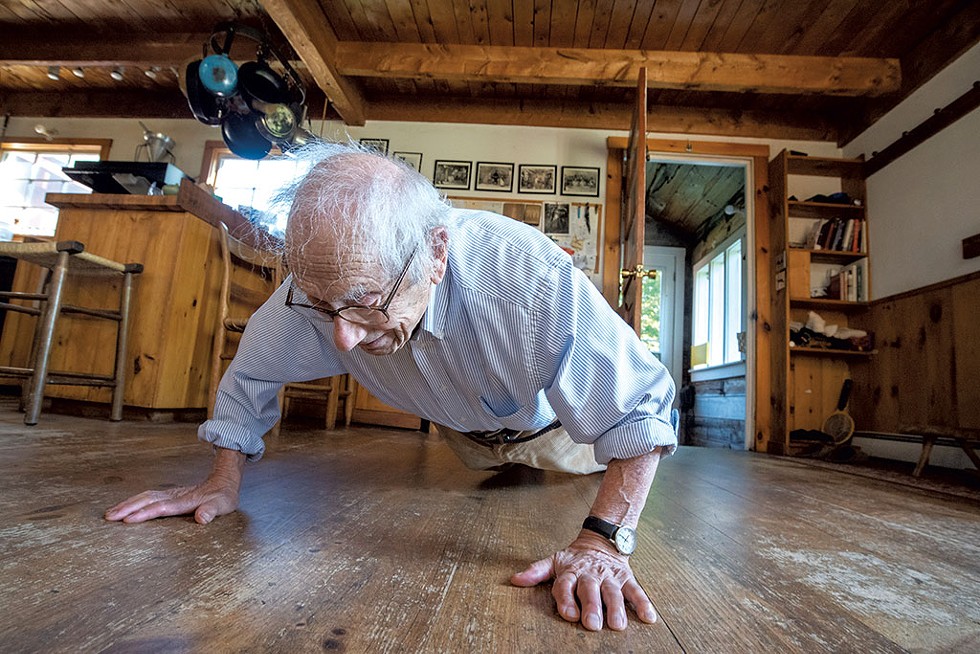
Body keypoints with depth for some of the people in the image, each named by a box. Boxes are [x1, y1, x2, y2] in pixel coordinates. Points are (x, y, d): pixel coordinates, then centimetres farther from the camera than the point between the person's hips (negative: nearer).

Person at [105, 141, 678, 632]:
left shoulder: (533, 279, -49)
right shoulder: (325, 280, -35)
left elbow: (640, 409, -40)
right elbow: (253, 369, -16)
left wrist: (603, 542, -48)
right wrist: (225, 482, -14)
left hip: (550, 425, -3)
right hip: (466, 433, 4)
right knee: (489, 470, 40)